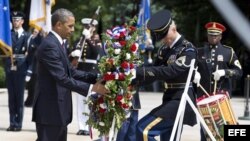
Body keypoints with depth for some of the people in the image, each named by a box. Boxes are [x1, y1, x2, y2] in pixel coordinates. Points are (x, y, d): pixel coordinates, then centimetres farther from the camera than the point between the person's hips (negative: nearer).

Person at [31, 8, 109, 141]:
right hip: (49, 110, -10)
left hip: (58, 109, 10)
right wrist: (92, 87, -21)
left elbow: (70, 72, 14)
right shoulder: (49, 45, -20)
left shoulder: (58, 43, 12)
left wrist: (95, 77, 1)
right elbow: (62, 79, -24)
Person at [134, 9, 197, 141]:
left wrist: (140, 71, -29)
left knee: (143, 129, -18)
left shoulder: (188, 49, -12)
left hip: (181, 101, -9)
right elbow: (155, 71, 8)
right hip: (170, 100, 9)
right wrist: (132, 80, -10)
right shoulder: (164, 50, 14)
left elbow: (171, 71, -25)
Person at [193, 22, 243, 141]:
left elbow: (239, 72, 1)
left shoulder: (228, 52, 6)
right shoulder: (199, 52, 10)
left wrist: (224, 72, -17)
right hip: (204, 95, 1)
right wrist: (195, 74, -13)